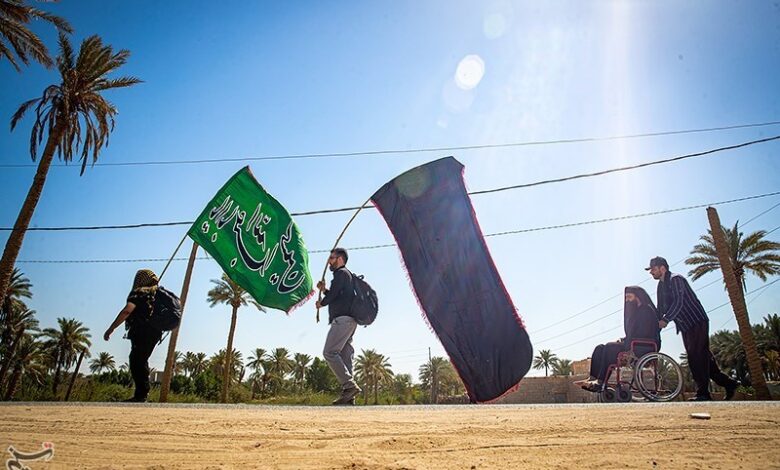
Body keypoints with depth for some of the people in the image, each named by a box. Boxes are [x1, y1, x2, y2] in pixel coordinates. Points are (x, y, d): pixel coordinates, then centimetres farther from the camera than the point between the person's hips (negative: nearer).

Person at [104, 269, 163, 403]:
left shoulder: (139, 293, -5)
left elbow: (127, 311, -18)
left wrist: (111, 329, -15)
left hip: (142, 332, -9)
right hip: (155, 333, 9)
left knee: (136, 362, -6)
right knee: (142, 361, 20)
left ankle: (140, 395, -10)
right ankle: (143, 392, 24)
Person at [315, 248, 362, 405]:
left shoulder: (341, 273, -2)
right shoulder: (347, 275, 28)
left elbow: (333, 294, -12)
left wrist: (321, 303, 6)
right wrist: (324, 290, 19)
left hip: (342, 319, -10)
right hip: (349, 320, 10)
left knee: (329, 352, -14)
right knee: (344, 356, 4)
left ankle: (350, 385, -20)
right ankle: (348, 397, 0)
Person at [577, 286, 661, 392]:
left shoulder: (647, 310, -6)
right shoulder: (635, 312, 23)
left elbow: (644, 334, -17)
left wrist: (627, 347, -20)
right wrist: (623, 340, 2)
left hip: (644, 347, -9)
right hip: (634, 346, 9)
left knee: (610, 348, -27)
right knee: (600, 349, -7)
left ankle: (601, 382, -30)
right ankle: (593, 379, -22)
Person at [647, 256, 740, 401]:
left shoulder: (675, 279, -14)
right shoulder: (661, 285, 14)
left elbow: (678, 302, -25)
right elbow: (661, 308, 13)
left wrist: (665, 320, -31)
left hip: (697, 322, -10)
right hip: (685, 326, 10)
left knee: (698, 356, -12)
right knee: (697, 357, 9)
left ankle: (703, 393, -12)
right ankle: (728, 383, 18)